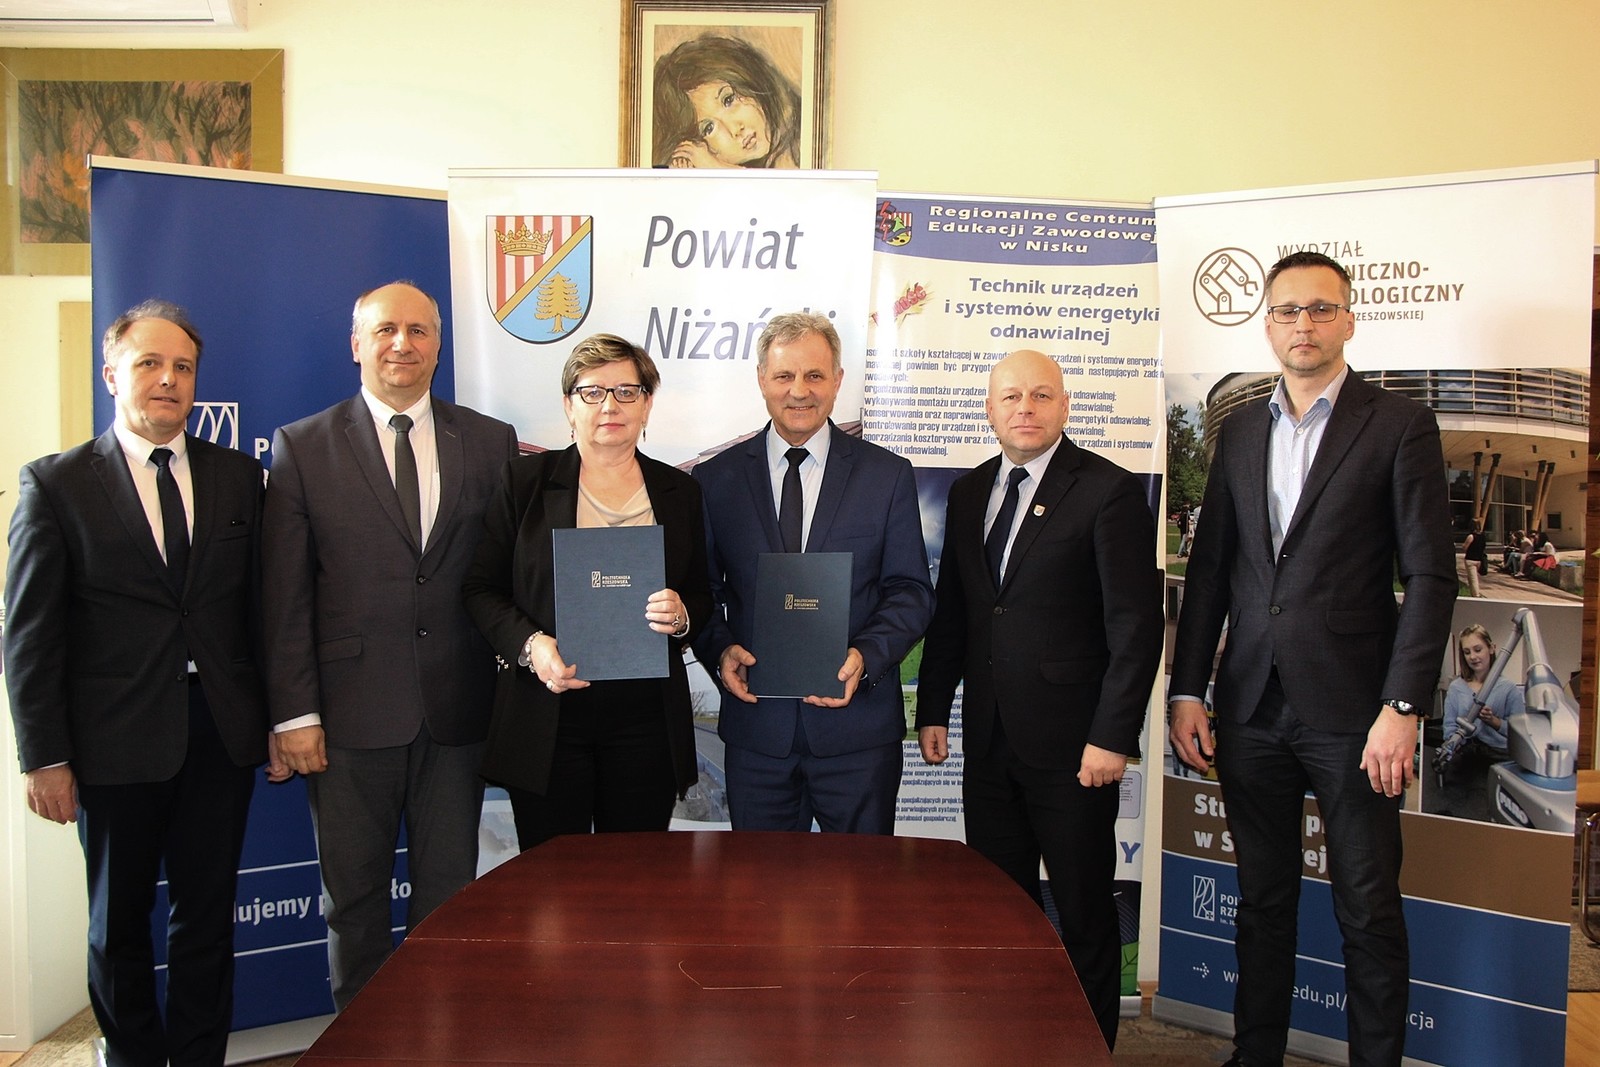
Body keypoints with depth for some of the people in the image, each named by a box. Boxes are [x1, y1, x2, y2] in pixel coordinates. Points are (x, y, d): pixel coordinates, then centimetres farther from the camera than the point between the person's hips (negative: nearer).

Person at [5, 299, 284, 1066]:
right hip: (118, 738, -2)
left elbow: (260, 607, 6)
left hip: (223, 733, 2)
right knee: (119, 921, 15)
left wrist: (280, 718, 4)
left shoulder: (237, 476, 5)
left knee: (207, 916, 12)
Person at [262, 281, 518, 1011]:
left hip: (456, 710, 1)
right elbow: (285, 596, -1)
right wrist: (294, 712, -6)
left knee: (449, 895, 12)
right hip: (350, 714, -1)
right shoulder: (303, 447, 2)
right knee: (353, 898, 12)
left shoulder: (491, 443, 5)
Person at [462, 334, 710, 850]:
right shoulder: (526, 480, 3)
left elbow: (702, 595, 13)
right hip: (547, 720, -1)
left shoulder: (680, 491, 9)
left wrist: (681, 617, -10)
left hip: (647, 722, 2)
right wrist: (529, 644, -14)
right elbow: (482, 588, 3)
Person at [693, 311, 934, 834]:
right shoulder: (715, 478, 4)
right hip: (756, 724, 1)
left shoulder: (888, 475, 2)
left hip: (857, 727, 0)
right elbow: (702, 589, 7)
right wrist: (720, 649, -12)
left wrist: (866, 656, -15)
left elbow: (911, 590, 1)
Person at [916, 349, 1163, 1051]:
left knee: (1085, 910, 9)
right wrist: (933, 708, 11)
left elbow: (1136, 625, -12)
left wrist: (1113, 736, -16)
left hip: (1072, 747, -5)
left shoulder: (1109, 491, -9)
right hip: (989, 740, 6)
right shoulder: (969, 492, 10)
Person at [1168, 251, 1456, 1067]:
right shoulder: (1239, 431, 11)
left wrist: (1403, 706, -13)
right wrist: (1188, 690, 6)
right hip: (1253, 707, 4)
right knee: (1263, 901, 15)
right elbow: (1209, 566, 11)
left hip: (1351, 710, -4)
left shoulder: (1399, 425, -2)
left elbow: (1430, 576, -6)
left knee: (1369, 910, 5)